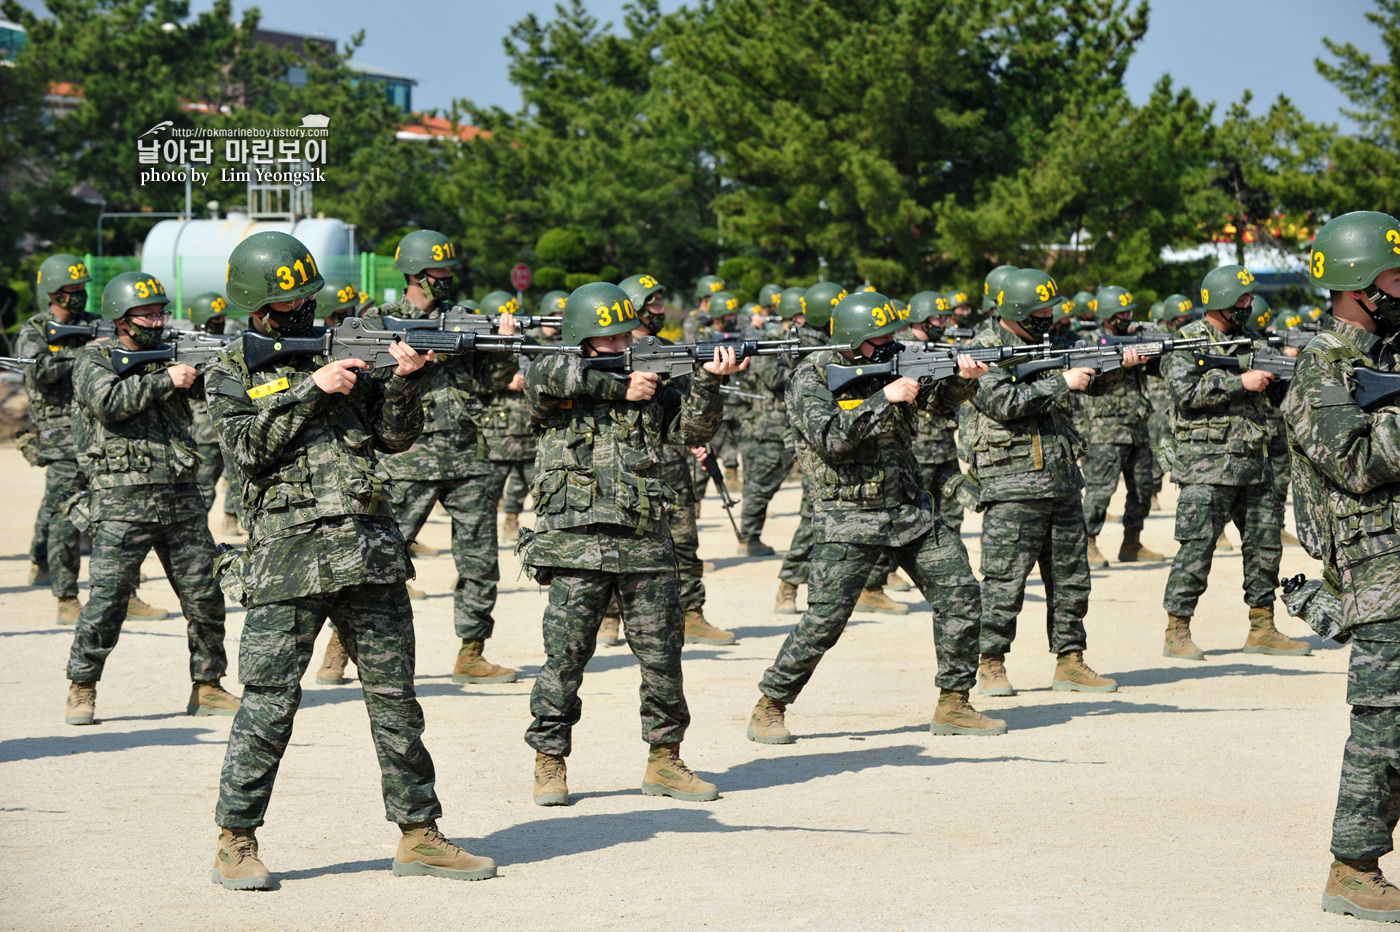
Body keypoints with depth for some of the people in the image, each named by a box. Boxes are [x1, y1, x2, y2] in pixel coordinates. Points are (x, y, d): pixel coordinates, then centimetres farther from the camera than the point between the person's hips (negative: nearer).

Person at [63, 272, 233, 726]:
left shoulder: (172, 354, 14)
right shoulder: (93, 360, 1)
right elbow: (109, 401, -18)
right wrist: (166, 379, -19)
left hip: (181, 499, 5)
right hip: (122, 503, -5)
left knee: (205, 597, 4)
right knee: (106, 599, -7)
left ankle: (206, 687, 16)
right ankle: (81, 691, 5)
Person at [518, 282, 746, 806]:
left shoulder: (652, 383, 14)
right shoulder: (560, 386, 3)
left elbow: (692, 431, 4)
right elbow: (542, 375, -20)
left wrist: (708, 382, -13)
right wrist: (619, 386, -14)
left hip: (646, 545, 4)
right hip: (576, 545, -4)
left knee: (663, 654, 5)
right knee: (565, 655, -3)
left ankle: (665, 762, 16)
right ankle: (549, 763, 8)